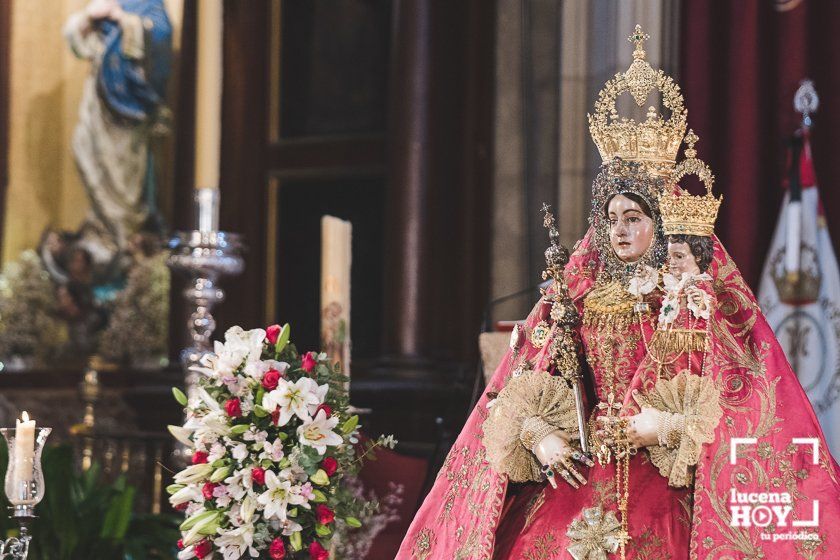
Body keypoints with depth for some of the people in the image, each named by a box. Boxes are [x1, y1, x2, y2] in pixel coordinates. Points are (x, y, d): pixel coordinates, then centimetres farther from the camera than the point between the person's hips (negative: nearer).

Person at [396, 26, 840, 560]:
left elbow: (741, 392, -4)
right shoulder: (576, 295, 14)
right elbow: (520, 385, 10)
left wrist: (672, 426, -14)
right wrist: (536, 433, -8)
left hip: (662, 491, -3)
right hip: (576, 474, 3)